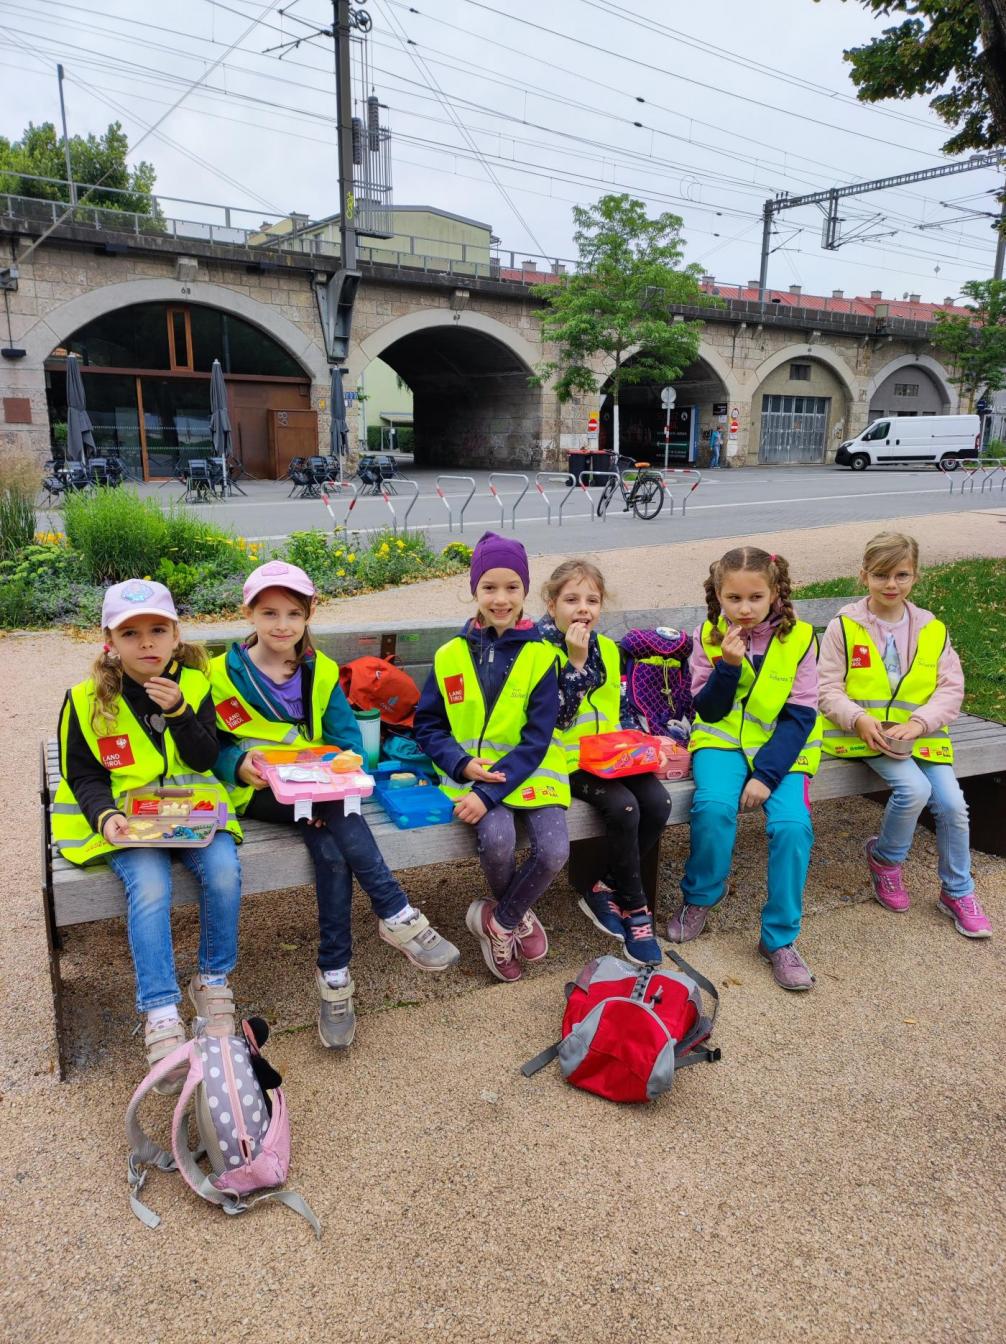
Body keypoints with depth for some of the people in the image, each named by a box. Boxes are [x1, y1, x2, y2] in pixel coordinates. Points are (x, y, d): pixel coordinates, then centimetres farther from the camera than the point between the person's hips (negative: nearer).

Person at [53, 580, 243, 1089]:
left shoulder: (194, 683, 1)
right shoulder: (87, 700, -2)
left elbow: (205, 761, -3)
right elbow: (83, 776, 2)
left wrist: (179, 711, -19)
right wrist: (104, 817, -17)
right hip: (124, 819, -1)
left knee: (223, 870, -25)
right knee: (149, 885, -29)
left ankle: (213, 982, -2)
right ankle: (160, 1014, -20)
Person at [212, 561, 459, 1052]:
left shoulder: (320, 672, 8)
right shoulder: (223, 674, 1)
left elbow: (347, 740, 3)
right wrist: (240, 766, -21)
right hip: (258, 793, -3)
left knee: (331, 845, -29)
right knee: (338, 820, -32)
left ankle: (334, 973, -18)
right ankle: (396, 914, -25)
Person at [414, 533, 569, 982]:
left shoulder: (540, 655, -3)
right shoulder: (450, 655, 2)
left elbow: (537, 738, -8)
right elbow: (427, 725, 7)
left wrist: (489, 791, -19)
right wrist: (462, 764, -13)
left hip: (529, 772, 0)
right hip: (472, 772, 0)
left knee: (554, 852, -23)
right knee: (498, 841, -28)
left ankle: (498, 920, 8)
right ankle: (517, 916, 7)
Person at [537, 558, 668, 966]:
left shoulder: (607, 649, 12)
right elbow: (553, 717, -18)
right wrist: (575, 662, -21)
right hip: (569, 759, -6)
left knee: (658, 802, -19)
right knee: (623, 806, -29)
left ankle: (604, 888, -1)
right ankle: (634, 909, -9)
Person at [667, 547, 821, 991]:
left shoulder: (798, 639, -5)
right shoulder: (710, 636, -1)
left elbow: (800, 716, -7)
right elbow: (707, 711, -2)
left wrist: (766, 774, -17)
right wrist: (728, 666, -20)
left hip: (780, 747, 0)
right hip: (723, 740, 0)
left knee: (792, 824, -25)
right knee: (713, 806, -29)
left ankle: (780, 937, -5)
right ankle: (699, 898, 0)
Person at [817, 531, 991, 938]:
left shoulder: (932, 630, 7)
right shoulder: (844, 627, -1)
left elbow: (950, 688, 2)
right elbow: (829, 689, -2)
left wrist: (919, 722, -16)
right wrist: (859, 720, -20)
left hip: (920, 733, 3)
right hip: (866, 733, -3)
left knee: (952, 804, -12)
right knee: (913, 789, -27)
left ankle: (957, 893, 14)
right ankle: (885, 858, 5)